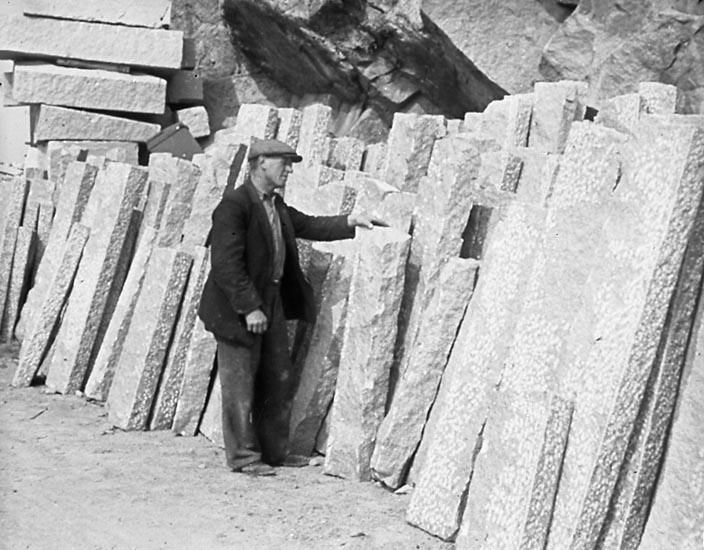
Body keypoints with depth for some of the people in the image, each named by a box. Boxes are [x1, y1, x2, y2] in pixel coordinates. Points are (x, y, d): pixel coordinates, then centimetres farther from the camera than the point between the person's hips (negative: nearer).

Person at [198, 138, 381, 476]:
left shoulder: (276, 205, 11)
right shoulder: (234, 205, -18)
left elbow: (308, 225, 20)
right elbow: (227, 264, -22)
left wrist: (351, 222, 7)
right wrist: (250, 307, -23)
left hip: (272, 301, 10)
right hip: (238, 308, -9)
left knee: (280, 379, 14)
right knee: (240, 382, 2)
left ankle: (273, 450, 25)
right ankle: (243, 455, 11)